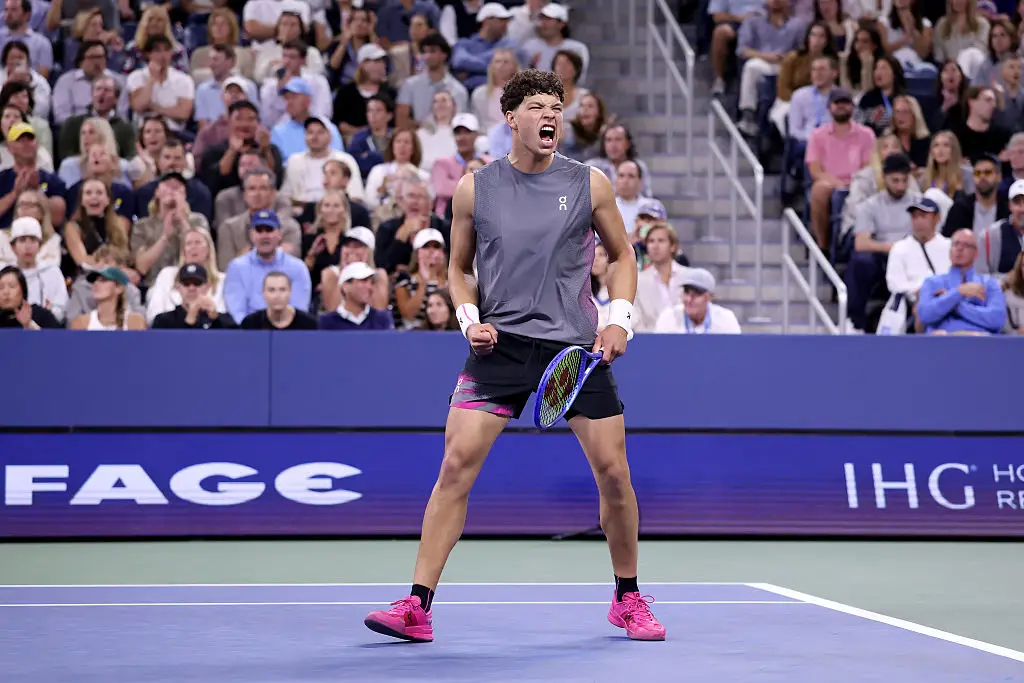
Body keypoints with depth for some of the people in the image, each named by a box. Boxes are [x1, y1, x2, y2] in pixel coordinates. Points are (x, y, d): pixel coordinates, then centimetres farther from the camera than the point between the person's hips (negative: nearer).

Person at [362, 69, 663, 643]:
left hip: (578, 347, 0)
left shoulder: (590, 184, 3)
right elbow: (459, 268, 15)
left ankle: (628, 599, 20)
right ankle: (418, 606, -9)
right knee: (456, 464, -12)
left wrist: (620, 319, -1)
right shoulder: (475, 189, 4)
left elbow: (623, 256, 14)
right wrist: (470, 319, -3)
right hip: (500, 344, 0)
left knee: (613, 471, -1)